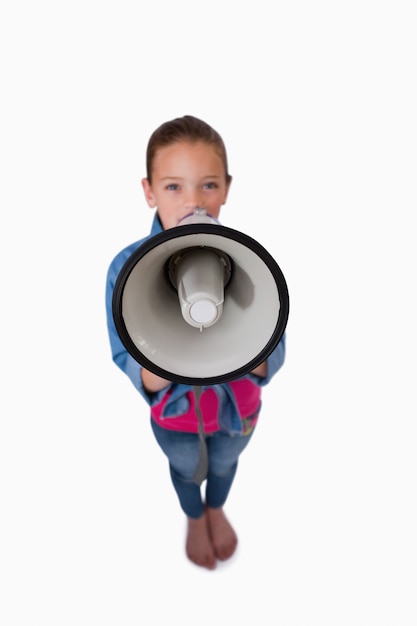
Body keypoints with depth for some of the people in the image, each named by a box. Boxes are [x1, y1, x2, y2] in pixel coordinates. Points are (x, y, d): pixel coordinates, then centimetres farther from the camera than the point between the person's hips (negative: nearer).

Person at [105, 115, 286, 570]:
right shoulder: (127, 268, -28)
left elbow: (274, 354, -23)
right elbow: (126, 358, -21)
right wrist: (156, 369, -44)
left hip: (237, 408, 1)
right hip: (172, 412, 0)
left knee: (224, 464, 32)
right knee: (185, 468, 31)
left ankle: (216, 509, 69)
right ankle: (194, 519, 68)